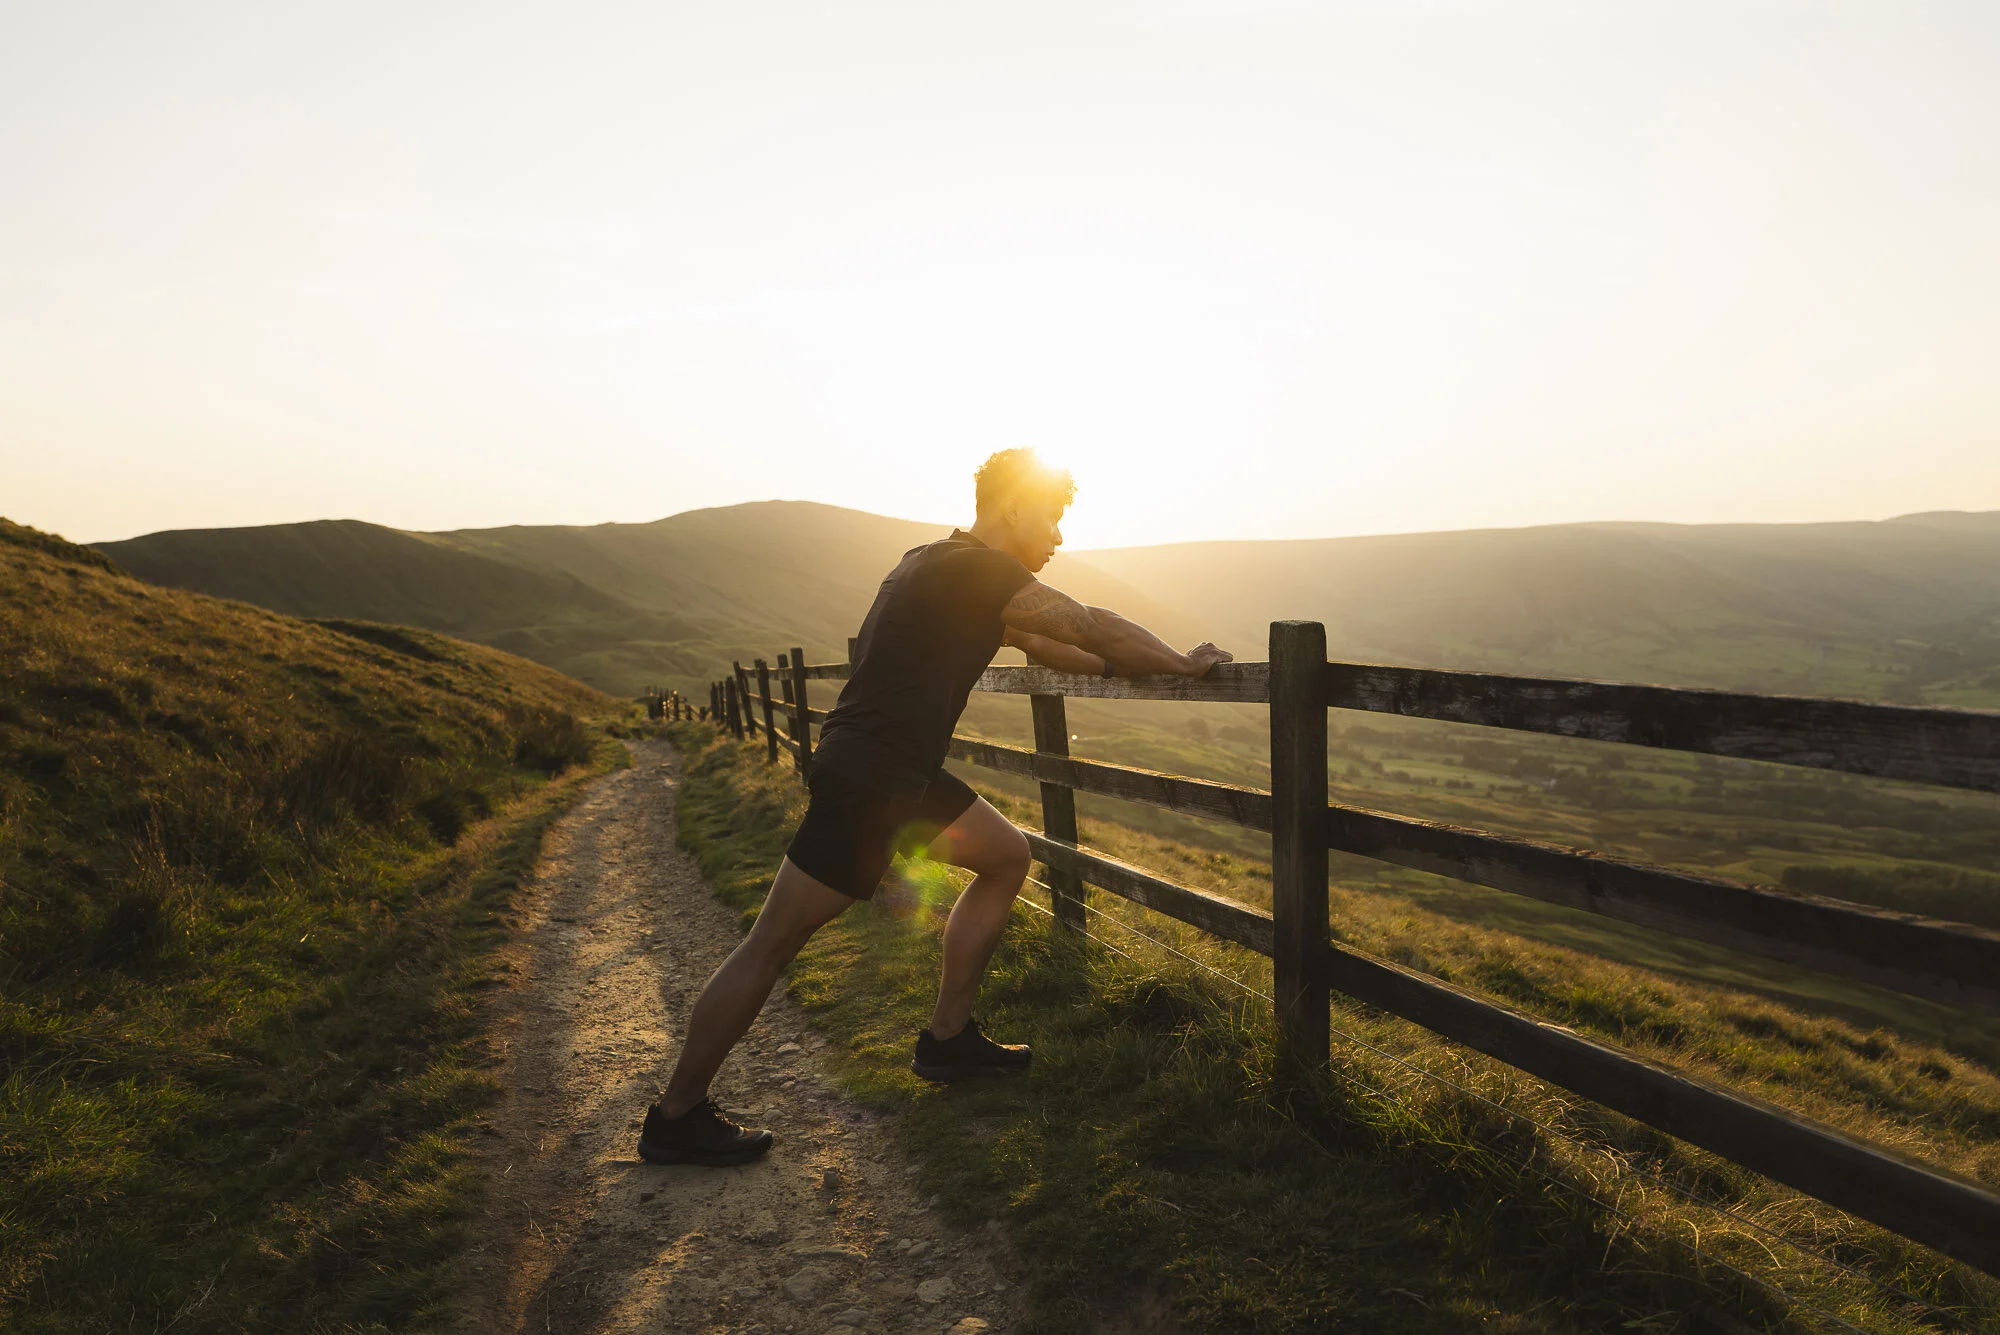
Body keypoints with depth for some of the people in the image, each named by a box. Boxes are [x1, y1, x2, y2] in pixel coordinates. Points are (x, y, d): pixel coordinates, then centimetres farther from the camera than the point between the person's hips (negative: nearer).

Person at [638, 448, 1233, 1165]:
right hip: (863, 781, -11)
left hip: (903, 775, 11)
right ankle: (676, 1118, 13)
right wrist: (1181, 663, 5)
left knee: (1005, 857, 15)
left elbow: (1034, 640, 27)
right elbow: (1096, 626, -9)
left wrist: (1112, 665, 30)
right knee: (772, 943, -2)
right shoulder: (978, 571, -14)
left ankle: (947, 1039, 23)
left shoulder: (941, 564, 15)